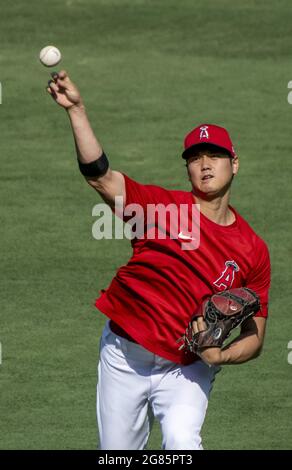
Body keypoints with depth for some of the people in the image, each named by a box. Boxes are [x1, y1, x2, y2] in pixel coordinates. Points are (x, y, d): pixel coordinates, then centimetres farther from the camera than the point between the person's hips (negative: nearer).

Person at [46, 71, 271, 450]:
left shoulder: (254, 251, -2)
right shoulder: (162, 205, -7)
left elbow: (255, 337, 2)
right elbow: (100, 176, -22)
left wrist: (219, 356, -19)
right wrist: (76, 110, -33)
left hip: (186, 370, -1)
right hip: (125, 358, 1)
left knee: (182, 440, -27)